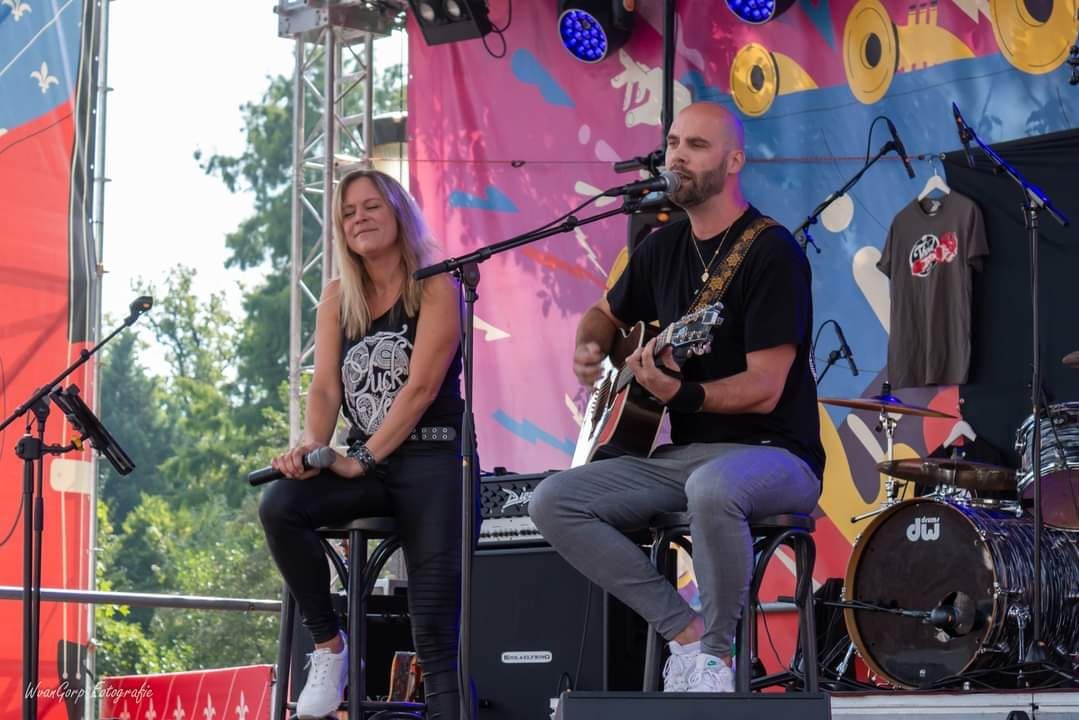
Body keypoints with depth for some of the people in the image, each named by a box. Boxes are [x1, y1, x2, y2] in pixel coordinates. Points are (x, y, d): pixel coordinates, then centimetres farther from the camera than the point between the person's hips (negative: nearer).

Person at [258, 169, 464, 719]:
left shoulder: (435, 287, -3)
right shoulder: (338, 298, 12)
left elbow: (422, 385, -12)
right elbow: (326, 387, 2)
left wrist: (363, 459, -19)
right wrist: (311, 445, -19)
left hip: (431, 458, -4)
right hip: (364, 463, 5)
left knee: (434, 629, -13)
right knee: (279, 505, -25)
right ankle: (328, 647, -11)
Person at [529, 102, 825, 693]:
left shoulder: (771, 253, -12)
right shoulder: (664, 248, 10)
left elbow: (764, 390, -19)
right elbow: (606, 313, 30)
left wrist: (682, 394, -35)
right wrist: (588, 350, 7)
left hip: (773, 455, -8)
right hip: (681, 453, 8)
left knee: (712, 488, -42)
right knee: (553, 502, -10)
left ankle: (715, 652, -19)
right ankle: (685, 631, -10)